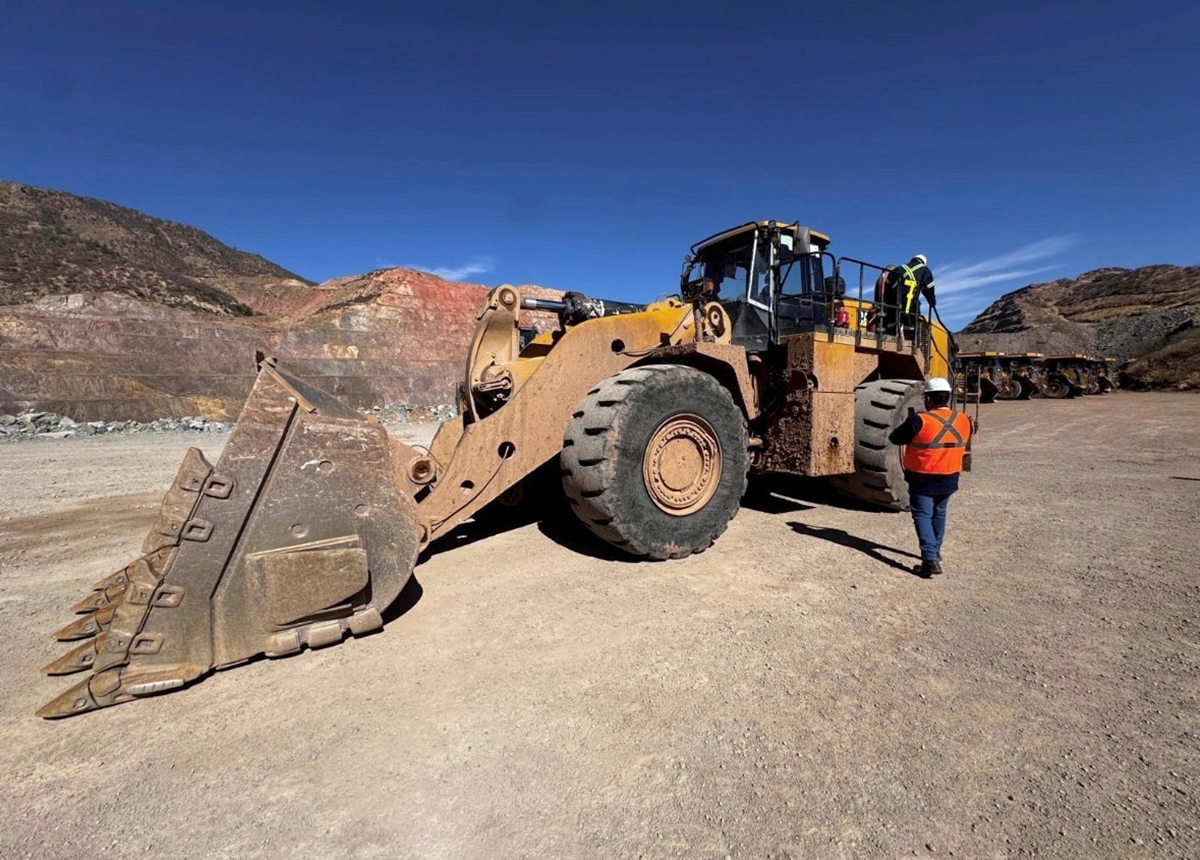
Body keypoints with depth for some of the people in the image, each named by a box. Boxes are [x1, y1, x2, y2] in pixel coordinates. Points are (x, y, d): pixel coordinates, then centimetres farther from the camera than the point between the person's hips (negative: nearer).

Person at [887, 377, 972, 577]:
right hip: (949, 479, 6)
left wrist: (910, 420, 5)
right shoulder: (963, 421, -2)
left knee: (923, 515, 1)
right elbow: (963, 443, 16)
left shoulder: (920, 421, -20)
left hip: (922, 479, -6)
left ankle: (930, 558, -11)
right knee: (939, 514, 22)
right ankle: (935, 552, 36)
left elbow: (895, 438, -12)